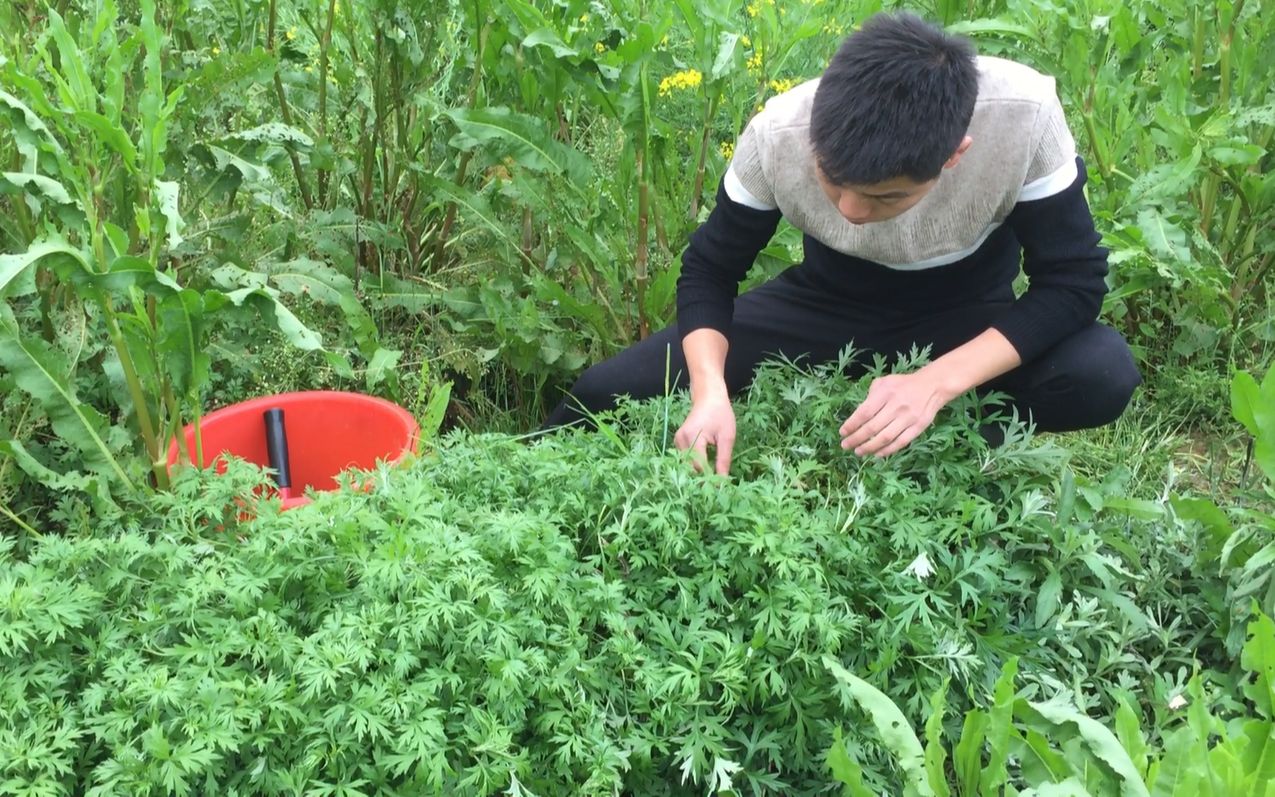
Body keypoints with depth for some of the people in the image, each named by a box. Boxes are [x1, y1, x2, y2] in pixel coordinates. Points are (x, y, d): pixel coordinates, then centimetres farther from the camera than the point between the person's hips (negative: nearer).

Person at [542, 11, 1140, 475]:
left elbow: (1074, 280, -22)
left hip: (967, 318, 0)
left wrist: (936, 382, -36)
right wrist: (710, 392, -32)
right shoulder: (778, 135, -27)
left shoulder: (1023, 117, -32)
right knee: (605, 396, -15)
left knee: (1104, 377, -33)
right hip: (827, 306, 1)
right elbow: (709, 269, -13)